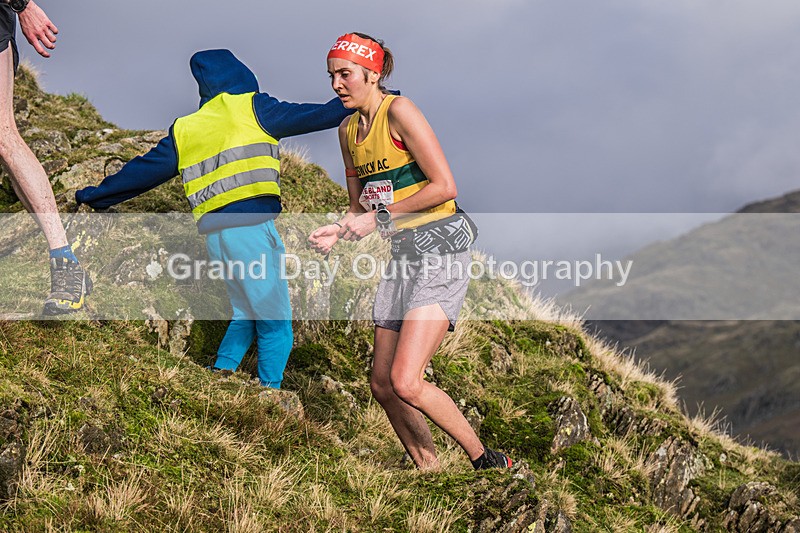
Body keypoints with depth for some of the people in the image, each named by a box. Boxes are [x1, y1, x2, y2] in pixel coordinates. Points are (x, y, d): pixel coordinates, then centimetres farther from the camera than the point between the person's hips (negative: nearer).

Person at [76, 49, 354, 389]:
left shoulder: (184, 129, 17)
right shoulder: (251, 108, 4)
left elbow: (145, 170, 23)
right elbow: (314, 116, 3)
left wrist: (95, 195, 35)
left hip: (213, 235, 6)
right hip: (251, 225, -6)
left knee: (245, 315, 20)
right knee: (275, 325, 0)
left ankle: (220, 370, 5)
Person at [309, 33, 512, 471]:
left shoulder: (398, 111, -11)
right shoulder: (348, 129, 13)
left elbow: (444, 186, -16)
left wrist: (381, 217, -13)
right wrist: (338, 231, 1)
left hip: (441, 241, -9)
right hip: (403, 252, 9)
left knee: (405, 381, -19)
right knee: (382, 384, 6)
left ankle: (488, 462, -5)